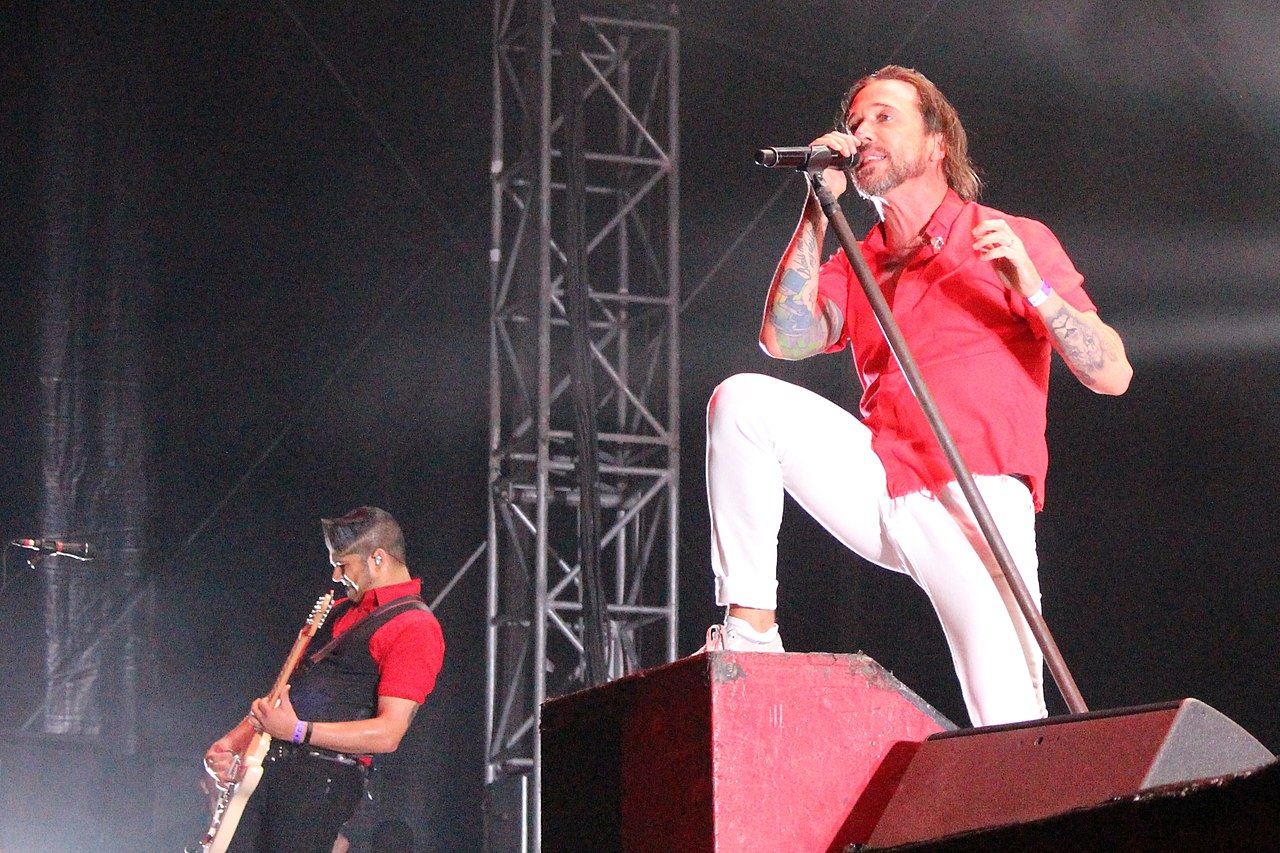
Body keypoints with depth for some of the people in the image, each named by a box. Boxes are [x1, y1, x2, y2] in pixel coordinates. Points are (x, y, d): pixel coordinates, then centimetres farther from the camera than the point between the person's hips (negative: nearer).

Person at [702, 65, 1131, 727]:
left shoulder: (1017, 242, 8)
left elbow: (1112, 374, 0)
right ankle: (749, 629, -13)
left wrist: (1032, 286, -15)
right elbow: (784, 338, 0)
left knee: (1012, 729, -19)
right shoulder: (856, 265, 21)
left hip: (977, 498, -4)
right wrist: (819, 207, 3)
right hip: (877, 488, 4)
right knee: (741, 400, -16)